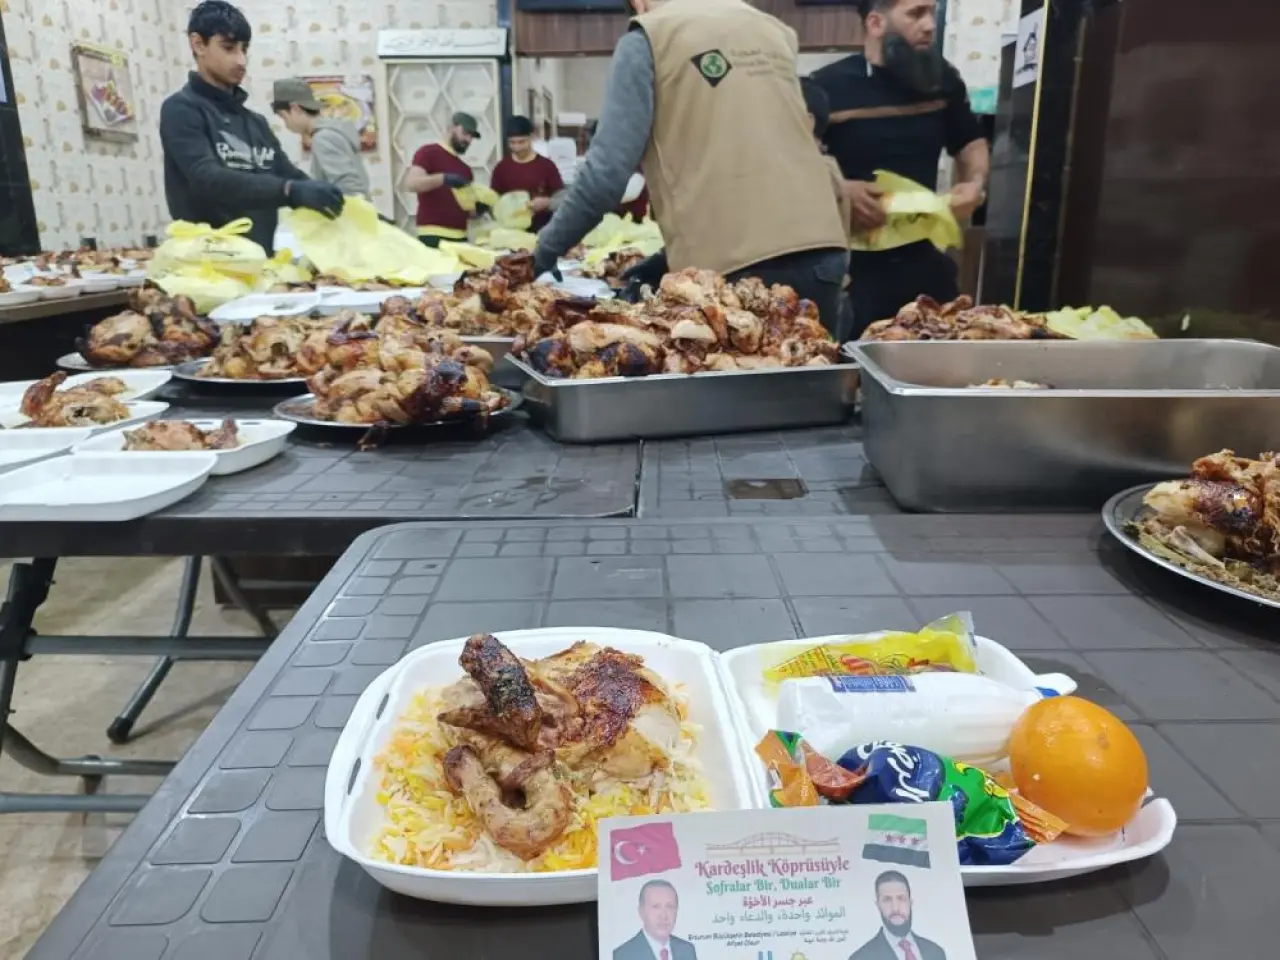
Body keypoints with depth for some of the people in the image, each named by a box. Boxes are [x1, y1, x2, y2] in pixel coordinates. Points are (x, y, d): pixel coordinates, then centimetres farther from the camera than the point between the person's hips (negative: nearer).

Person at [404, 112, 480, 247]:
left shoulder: (466, 169, 22)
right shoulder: (429, 153, 2)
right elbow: (411, 183, -11)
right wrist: (443, 179, -23)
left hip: (460, 237, 7)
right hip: (433, 235, -6)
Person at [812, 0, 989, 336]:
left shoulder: (943, 79, 9)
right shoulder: (829, 87, -7)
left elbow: (971, 143, 23)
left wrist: (975, 183, 2)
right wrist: (838, 189, -21)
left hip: (925, 261, 5)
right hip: (851, 266, -4)